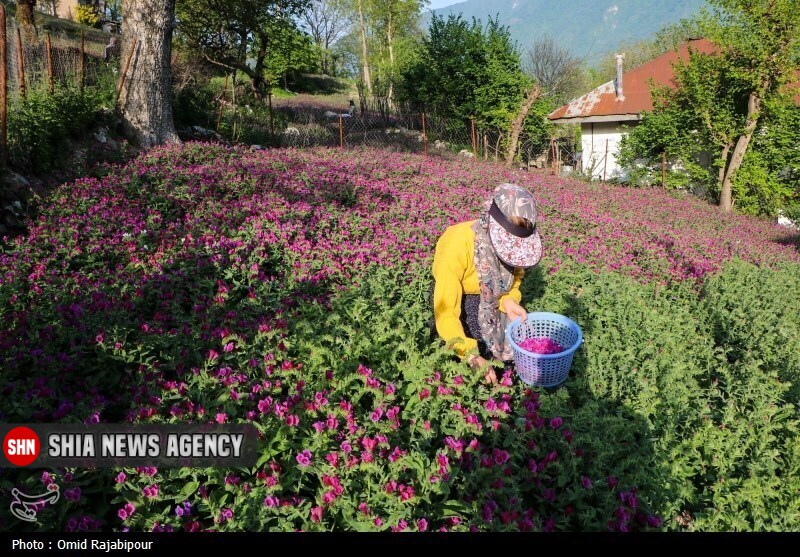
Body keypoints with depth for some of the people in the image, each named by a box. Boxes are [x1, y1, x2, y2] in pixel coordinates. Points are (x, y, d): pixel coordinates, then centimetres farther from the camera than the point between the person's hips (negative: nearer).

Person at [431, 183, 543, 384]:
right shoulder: (457, 245, -39)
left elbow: (515, 272, 3)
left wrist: (509, 301, -19)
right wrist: (472, 357, -48)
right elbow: (446, 311, -39)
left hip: (489, 294, 4)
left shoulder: (512, 240, -21)